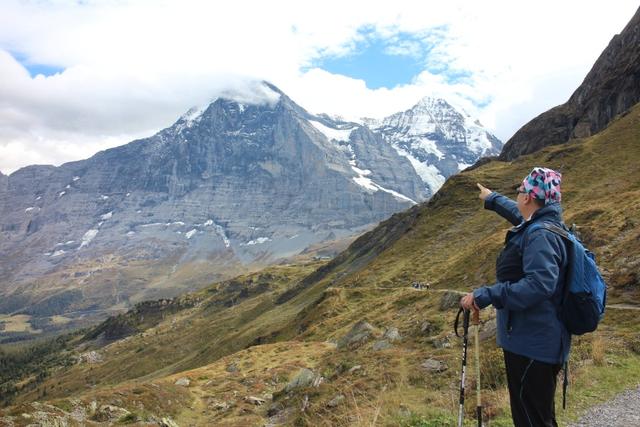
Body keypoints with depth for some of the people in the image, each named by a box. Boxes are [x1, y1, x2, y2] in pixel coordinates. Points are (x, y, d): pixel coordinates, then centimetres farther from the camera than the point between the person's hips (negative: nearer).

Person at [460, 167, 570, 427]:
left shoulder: (541, 235, -21)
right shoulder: (545, 224, 9)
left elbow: (539, 284, -32)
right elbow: (518, 214, 31)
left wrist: (486, 295, -31)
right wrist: (492, 199, 46)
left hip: (532, 345, -10)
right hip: (538, 341, 10)